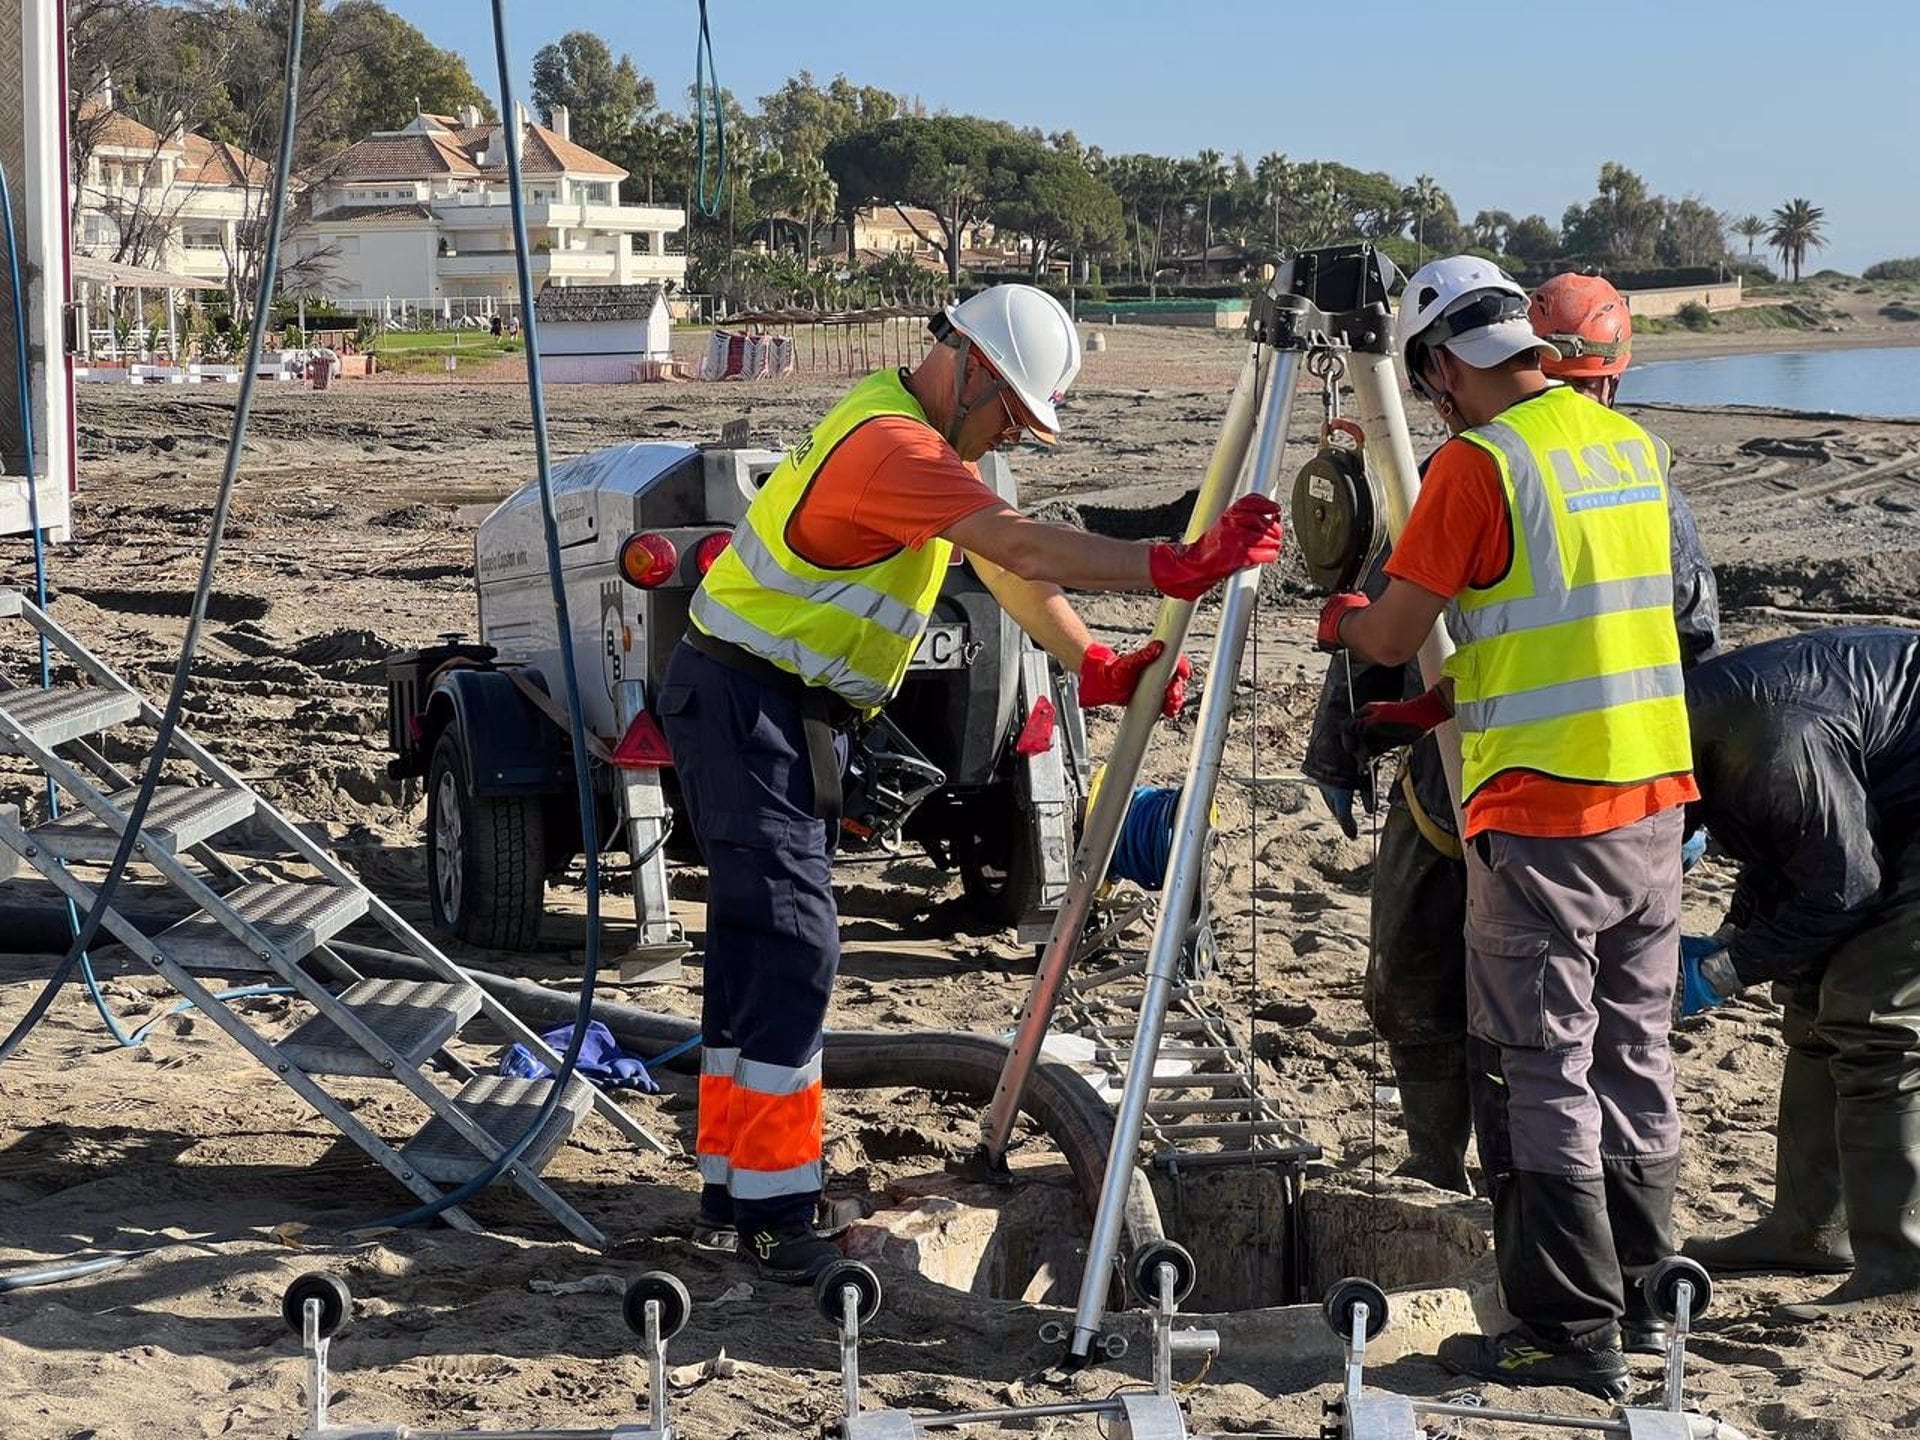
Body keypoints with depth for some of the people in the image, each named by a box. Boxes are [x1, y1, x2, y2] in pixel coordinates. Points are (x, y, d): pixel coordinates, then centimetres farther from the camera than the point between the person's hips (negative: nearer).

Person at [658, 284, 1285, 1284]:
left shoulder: (926, 439, 12)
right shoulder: (890, 443, -21)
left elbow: (1004, 569, 13)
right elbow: (1021, 547, -31)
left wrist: (1096, 667, 2)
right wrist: (1177, 570, -34)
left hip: (792, 713, 11)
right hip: (745, 706, -11)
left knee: (756, 942, 12)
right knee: (792, 945, -13)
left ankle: (732, 1183, 19)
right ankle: (772, 1214, -10)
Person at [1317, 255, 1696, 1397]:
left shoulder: (1477, 463, -13)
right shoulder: (1633, 445, 11)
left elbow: (1393, 639, -7)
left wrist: (1345, 621, 16)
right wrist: (1456, 697, 22)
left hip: (1542, 815, -8)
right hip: (1656, 800, 8)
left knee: (1541, 1076, 0)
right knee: (1635, 1055, 16)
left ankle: (1573, 1330, 3)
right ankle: (1640, 1287, 25)